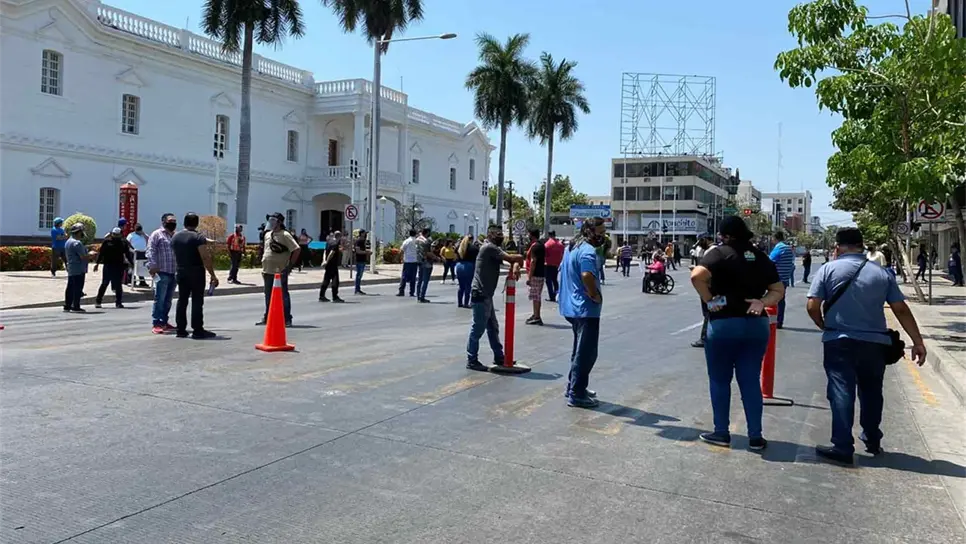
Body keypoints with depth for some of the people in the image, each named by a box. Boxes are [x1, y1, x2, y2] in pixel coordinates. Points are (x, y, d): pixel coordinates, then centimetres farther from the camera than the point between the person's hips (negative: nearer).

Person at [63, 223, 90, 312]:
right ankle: (76, 306, -5)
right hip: (79, 270, -10)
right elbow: (83, 256, -21)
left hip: (71, 269, 10)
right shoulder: (77, 243, -16)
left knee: (70, 288, 12)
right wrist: (91, 255, -3)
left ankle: (67, 306, 15)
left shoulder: (68, 242, 17)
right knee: (78, 288, -6)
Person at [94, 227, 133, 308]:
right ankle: (98, 301, 9)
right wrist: (97, 263, -3)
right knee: (104, 284, 1)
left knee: (118, 285, 4)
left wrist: (131, 263, 10)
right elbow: (101, 253, 1)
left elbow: (127, 254, 13)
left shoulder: (123, 242, 6)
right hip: (108, 265, -2)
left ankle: (118, 302, 12)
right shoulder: (107, 241, 0)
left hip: (119, 266, 2)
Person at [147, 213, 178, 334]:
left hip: (174, 273, 7)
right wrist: (152, 266, -20)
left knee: (168, 300, 11)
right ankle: (156, 324, -4)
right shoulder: (157, 235, -1)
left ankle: (164, 322, 19)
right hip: (162, 273, -7)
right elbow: (150, 251, -10)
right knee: (159, 299, -6)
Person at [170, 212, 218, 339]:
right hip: (196, 272, -6)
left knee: (182, 300, 10)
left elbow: (176, 255, 16)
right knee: (197, 301, -5)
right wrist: (212, 275, -16)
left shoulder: (175, 237, 9)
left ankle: (181, 329, 12)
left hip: (181, 272, 6)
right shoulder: (198, 237, -12)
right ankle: (198, 330, -5)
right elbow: (205, 258, -18)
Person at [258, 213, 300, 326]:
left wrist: (290, 265, -16)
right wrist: (263, 267, 18)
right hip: (267, 271, 7)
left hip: (280, 271, -7)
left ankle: (287, 319, 6)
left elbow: (296, 250, -15)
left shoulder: (285, 235, -9)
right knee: (268, 295, 15)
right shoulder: (267, 234, 14)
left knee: (283, 295, -1)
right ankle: (267, 318, 26)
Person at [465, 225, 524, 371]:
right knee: (478, 328, -4)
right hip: (480, 294, -11)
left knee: (493, 327, 17)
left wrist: (515, 266, -12)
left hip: (486, 294, 11)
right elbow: (510, 258, -18)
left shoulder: (494, 248, 18)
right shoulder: (489, 247, -14)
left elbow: (512, 260, 10)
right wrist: (519, 259, 3)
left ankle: (498, 357, 27)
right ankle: (472, 361, 4)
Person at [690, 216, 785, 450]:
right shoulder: (761, 257, 10)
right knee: (751, 381, 11)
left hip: (724, 323, -5)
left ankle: (721, 432, 16)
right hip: (756, 325, 5)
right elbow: (778, 290, 13)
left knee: (720, 380, 9)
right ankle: (755, 436, 14)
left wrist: (708, 300, -13)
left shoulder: (720, 253, -8)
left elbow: (697, 275, -25)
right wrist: (762, 302, -2)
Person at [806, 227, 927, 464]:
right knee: (871, 393, 19)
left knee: (841, 392, -2)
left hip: (839, 342, -3)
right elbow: (901, 310, 2)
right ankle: (872, 441, 34)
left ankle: (843, 447, -7)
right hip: (874, 343, 3)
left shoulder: (828, 269, -4)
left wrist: (825, 327, 9)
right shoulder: (882, 274, 5)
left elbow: (812, 306, -9)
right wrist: (918, 343, 6)